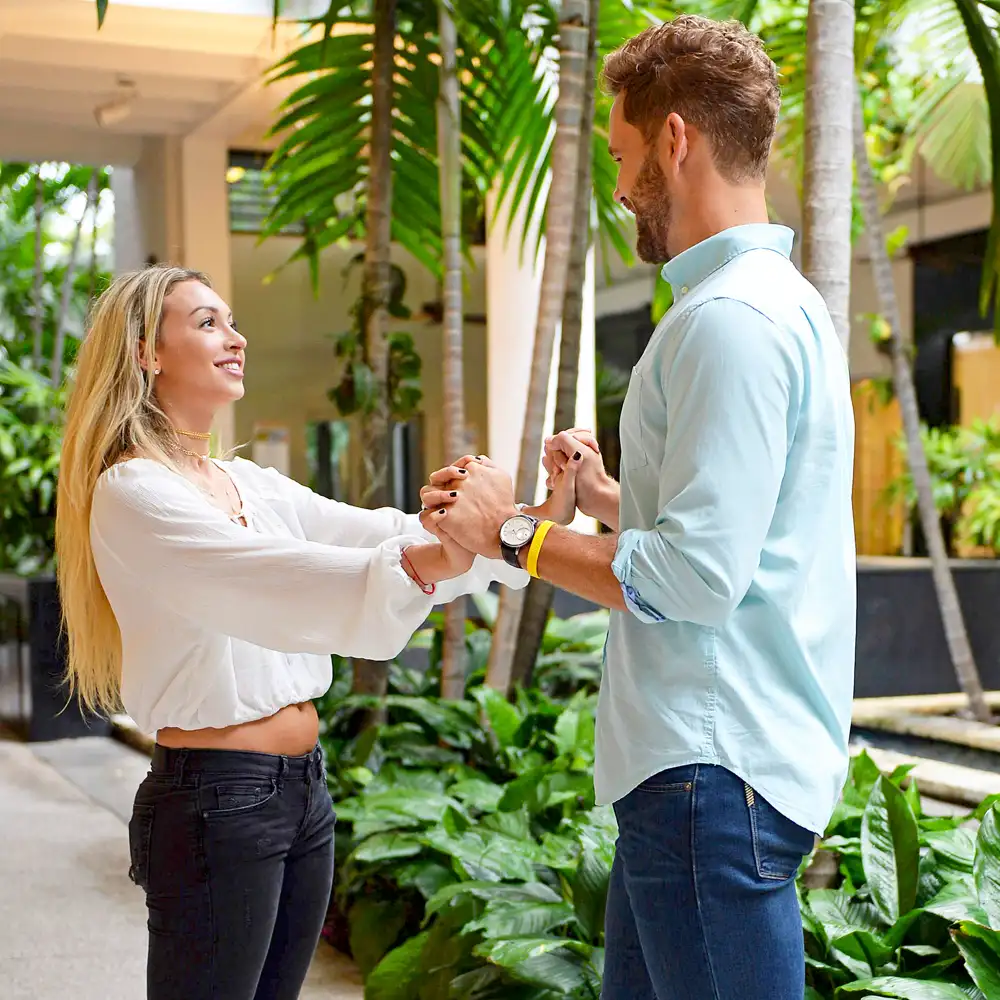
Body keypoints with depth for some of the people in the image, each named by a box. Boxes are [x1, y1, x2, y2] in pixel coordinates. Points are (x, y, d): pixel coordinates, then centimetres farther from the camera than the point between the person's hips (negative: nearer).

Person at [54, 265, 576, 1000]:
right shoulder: (131, 492, -13)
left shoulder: (252, 485, 12)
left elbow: (387, 536, 4)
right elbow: (276, 583, -29)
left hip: (303, 788, 8)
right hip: (214, 797, -8)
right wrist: (422, 563, -44)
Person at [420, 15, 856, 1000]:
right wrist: (612, 499, 12)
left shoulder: (734, 317, -16)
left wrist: (513, 532, -11)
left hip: (713, 771, -11)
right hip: (697, 760, 11)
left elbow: (698, 577, -23)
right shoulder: (778, 299, 18)